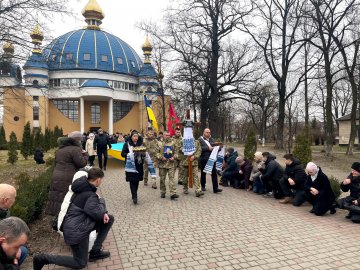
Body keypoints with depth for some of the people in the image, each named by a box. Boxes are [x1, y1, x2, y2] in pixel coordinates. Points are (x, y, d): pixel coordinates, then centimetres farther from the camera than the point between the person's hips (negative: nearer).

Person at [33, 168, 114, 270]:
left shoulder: (84, 187, 3)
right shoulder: (90, 195, -26)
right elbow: (97, 213, -25)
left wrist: (103, 213, -4)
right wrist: (101, 200, -8)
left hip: (79, 224, 9)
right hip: (76, 231, -9)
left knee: (109, 219, 6)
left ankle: (95, 251, 13)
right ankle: (44, 258, 4)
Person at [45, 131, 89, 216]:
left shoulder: (60, 149, 17)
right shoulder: (75, 149, -10)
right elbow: (82, 163, -13)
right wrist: (85, 154, 2)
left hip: (56, 178, 8)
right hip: (68, 180, -8)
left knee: (58, 198, 11)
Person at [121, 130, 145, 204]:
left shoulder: (141, 144, 7)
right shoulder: (127, 144, -3)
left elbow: (144, 153, 12)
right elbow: (122, 154, -4)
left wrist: (143, 154, -11)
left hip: (139, 165, 4)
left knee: (137, 180, 9)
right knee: (132, 181, -8)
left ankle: (134, 195, 26)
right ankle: (134, 197, -7)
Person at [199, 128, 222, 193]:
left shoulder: (212, 139, 15)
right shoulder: (200, 139, -2)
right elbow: (200, 148, -16)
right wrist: (208, 148, -20)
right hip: (204, 159, -3)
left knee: (214, 173, -3)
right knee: (203, 173, 11)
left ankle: (215, 188, -2)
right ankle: (203, 186, 29)